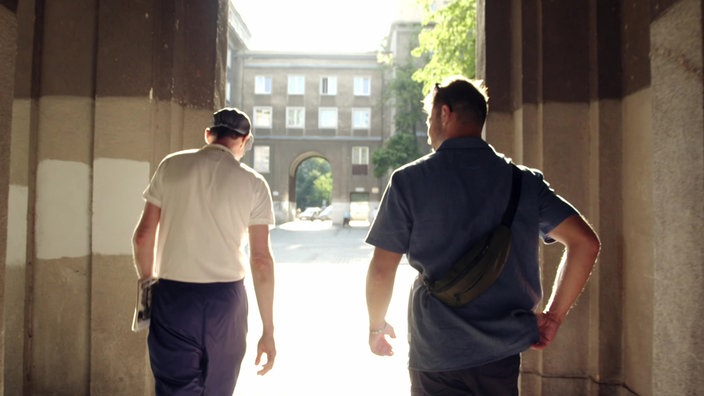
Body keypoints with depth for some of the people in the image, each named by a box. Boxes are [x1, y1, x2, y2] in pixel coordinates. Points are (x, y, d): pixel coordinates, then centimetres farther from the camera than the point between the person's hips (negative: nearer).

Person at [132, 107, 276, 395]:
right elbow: (261, 260, -5)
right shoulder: (254, 184, -2)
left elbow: (143, 236, 3)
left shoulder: (171, 166, 2)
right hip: (226, 301, 0)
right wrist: (268, 330, 1)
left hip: (172, 298, 1)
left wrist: (147, 283, 21)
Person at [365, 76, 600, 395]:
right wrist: (553, 316, 4)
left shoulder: (409, 181, -9)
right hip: (504, 352, 4)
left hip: (436, 355, -3)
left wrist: (376, 326, 9)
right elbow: (586, 242, -3)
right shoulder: (524, 180, 0)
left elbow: (381, 271, -8)